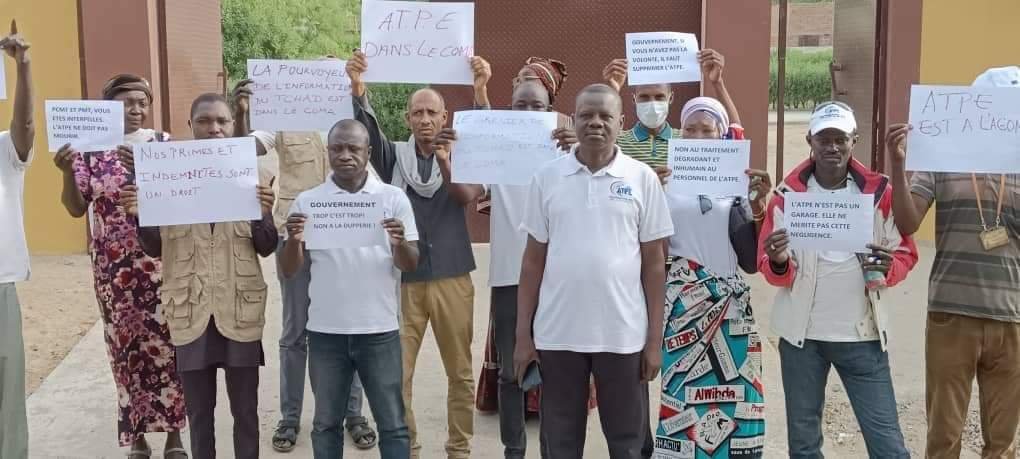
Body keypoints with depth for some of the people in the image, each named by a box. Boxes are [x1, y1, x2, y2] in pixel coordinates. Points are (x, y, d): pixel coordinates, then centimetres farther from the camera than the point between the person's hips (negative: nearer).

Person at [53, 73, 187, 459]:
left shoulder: (164, 144, 1)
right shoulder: (90, 148, 3)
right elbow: (76, 209, -2)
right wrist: (68, 172, -19)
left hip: (160, 263, -1)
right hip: (112, 266, 1)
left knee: (167, 344, 2)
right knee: (125, 347, 6)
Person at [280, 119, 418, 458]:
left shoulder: (393, 198, 1)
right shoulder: (307, 202, 3)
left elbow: (411, 266, -1)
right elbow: (289, 270, 2)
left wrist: (399, 243, -23)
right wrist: (294, 240, -18)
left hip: (379, 330, -1)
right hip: (325, 331, 1)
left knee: (392, 424, 6)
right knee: (326, 423, 12)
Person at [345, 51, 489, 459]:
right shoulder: (394, 157, 4)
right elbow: (368, 130, -12)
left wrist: (480, 90, -29)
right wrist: (357, 87, -31)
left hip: (451, 278, 0)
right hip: (403, 280, 0)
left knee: (460, 373, 8)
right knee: (397, 373, 2)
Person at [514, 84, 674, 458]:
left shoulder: (642, 178, 0)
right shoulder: (546, 178, 3)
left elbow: (654, 263, 2)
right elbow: (533, 260, 6)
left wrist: (655, 338, -1)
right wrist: (523, 334, 3)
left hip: (624, 335, -1)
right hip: (557, 334, 1)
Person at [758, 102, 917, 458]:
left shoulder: (880, 192, 0)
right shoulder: (787, 193, 0)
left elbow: (906, 253, 6)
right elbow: (772, 271, 1)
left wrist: (888, 267, -18)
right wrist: (778, 262, -23)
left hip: (862, 334, -1)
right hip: (801, 333, 1)